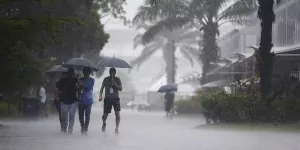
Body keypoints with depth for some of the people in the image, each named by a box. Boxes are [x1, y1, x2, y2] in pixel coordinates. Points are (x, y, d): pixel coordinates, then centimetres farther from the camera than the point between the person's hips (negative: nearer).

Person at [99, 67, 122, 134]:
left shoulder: (117, 79, 3)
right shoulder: (106, 79, 5)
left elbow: (120, 88, -5)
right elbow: (102, 88, 12)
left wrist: (114, 84, -18)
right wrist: (100, 96, -1)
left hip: (115, 98, -1)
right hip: (107, 98, 1)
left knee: (117, 113, -15)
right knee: (105, 114, 1)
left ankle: (117, 128, -9)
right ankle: (104, 123, 35)